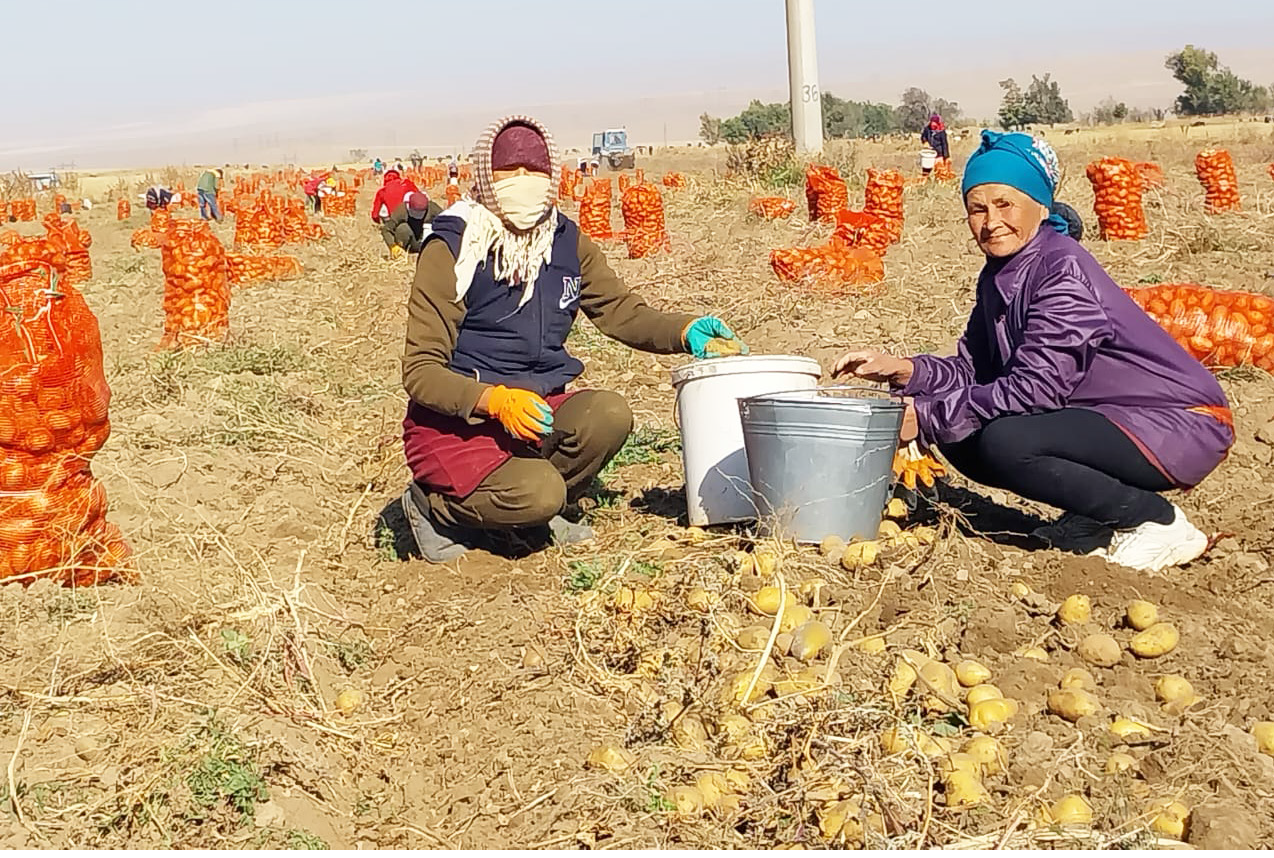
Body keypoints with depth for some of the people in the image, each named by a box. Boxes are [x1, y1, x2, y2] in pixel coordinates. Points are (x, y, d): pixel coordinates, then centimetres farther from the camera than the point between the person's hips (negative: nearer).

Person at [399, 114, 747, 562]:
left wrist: (685, 331, -9)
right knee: (537, 493, -31)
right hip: (454, 422, -5)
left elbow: (621, 311, 12)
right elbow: (420, 371, -14)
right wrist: (495, 400, -31)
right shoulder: (450, 249, -12)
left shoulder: (566, 241, 4)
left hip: (538, 409, 5)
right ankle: (433, 503, 1)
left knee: (609, 414, -25)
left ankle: (538, 515, 1)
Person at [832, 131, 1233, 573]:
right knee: (961, 439, -2)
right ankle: (1093, 524, 7)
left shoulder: (1065, 271, -21)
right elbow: (974, 369, 6)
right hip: (1105, 418, 9)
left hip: (1180, 424, -9)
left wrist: (926, 417, -23)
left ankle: (1158, 520, -9)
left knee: (1006, 442, -29)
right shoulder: (1000, 275, 6)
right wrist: (901, 369, -12)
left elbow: (1035, 387, -27)